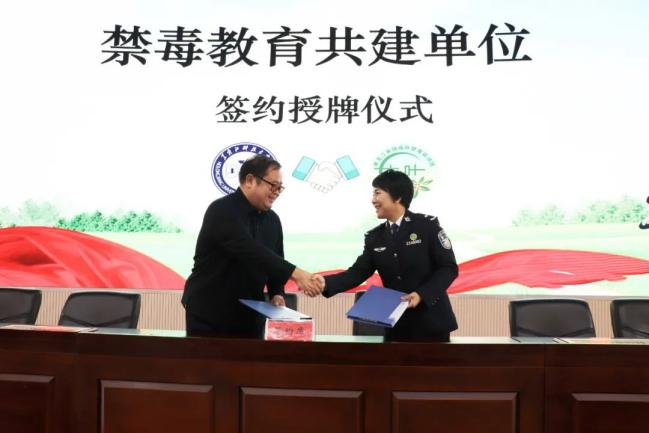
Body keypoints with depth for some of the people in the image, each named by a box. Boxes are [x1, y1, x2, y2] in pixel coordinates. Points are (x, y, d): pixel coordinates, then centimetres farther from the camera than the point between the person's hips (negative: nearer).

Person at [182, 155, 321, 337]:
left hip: (249, 316, 6)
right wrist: (295, 273, -37)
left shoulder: (272, 220, 7)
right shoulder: (222, 211, -17)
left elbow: (274, 261, 13)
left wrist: (276, 293, -7)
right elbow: (249, 251, -31)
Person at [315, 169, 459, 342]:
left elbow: (449, 268, -8)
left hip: (431, 322, -3)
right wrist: (326, 283, -17)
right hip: (396, 324, 4)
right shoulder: (374, 237, 6)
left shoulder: (428, 225, -7)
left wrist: (422, 294, -20)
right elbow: (358, 271, -1)